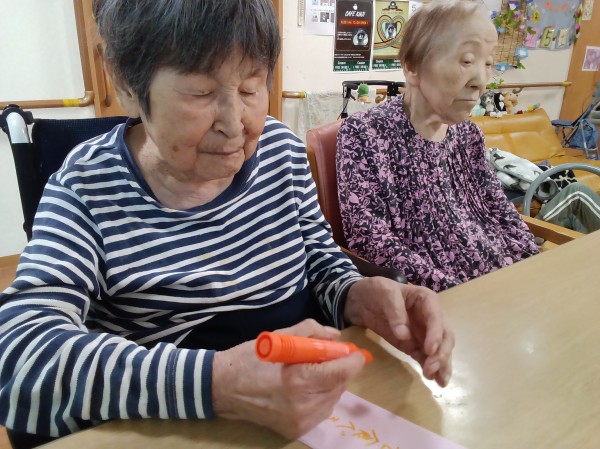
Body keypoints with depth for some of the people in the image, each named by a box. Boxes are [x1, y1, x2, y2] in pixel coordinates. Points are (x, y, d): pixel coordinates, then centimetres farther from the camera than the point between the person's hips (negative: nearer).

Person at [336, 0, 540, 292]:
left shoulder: (469, 134, 8)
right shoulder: (364, 133, -11)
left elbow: (499, 209, 13)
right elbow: (368, 237, -16)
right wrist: (457, 293, -21)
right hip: (434, 296, -5)